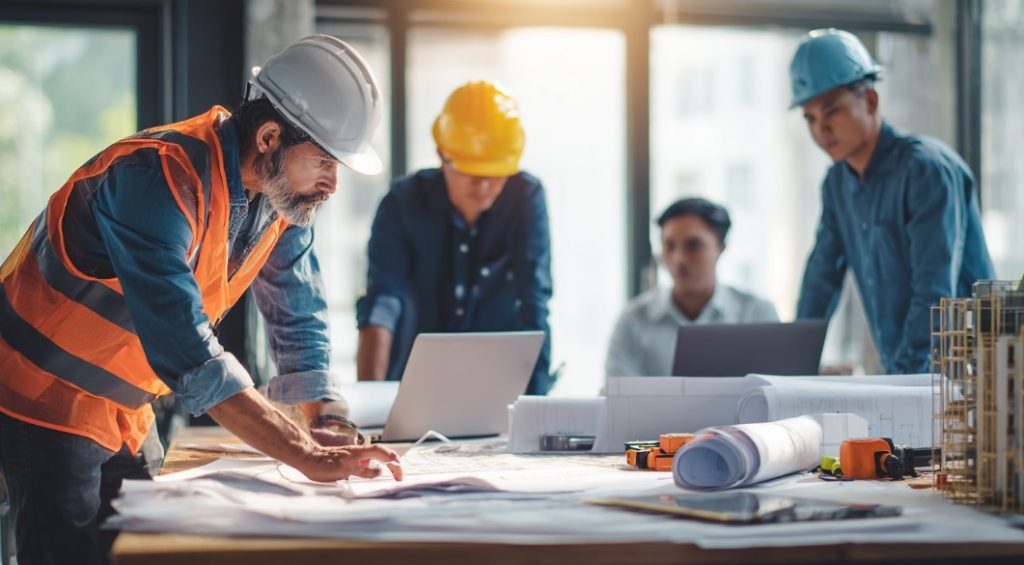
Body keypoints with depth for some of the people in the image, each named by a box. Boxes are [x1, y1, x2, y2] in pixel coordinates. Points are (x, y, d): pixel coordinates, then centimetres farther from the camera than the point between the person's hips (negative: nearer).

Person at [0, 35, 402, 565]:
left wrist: (332, 430, -13)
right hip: (45, 400, -8)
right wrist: (310, 457, -39)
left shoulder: (283, 192, -4)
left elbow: (299, 321, 3)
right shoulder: (160, 178, -30)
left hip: (123, 411, 8)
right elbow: (189, 356, -37)